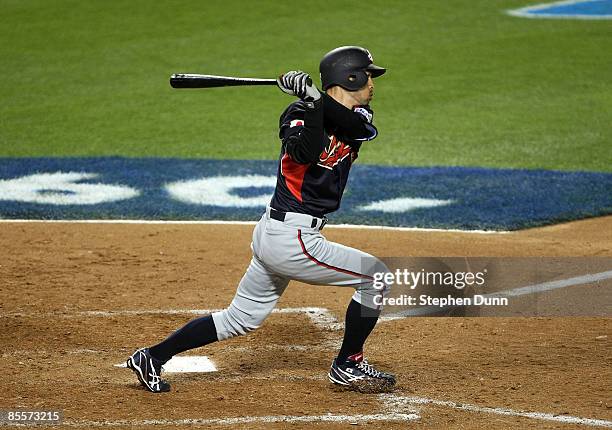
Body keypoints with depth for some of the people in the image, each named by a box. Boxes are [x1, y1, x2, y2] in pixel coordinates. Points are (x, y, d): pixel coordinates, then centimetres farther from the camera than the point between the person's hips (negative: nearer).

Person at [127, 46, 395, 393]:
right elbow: (304, 153, -31)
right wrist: (311, 105, -31)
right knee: (377, 276, 2)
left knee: (241, 319, 15)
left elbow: (365, 126, -13)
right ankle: (348, 365, 14)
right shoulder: (300, 114, -11)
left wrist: (317, 99, -21)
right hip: (294, 239, -9)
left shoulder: (356, 118, 11)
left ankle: (152, 358, 15)